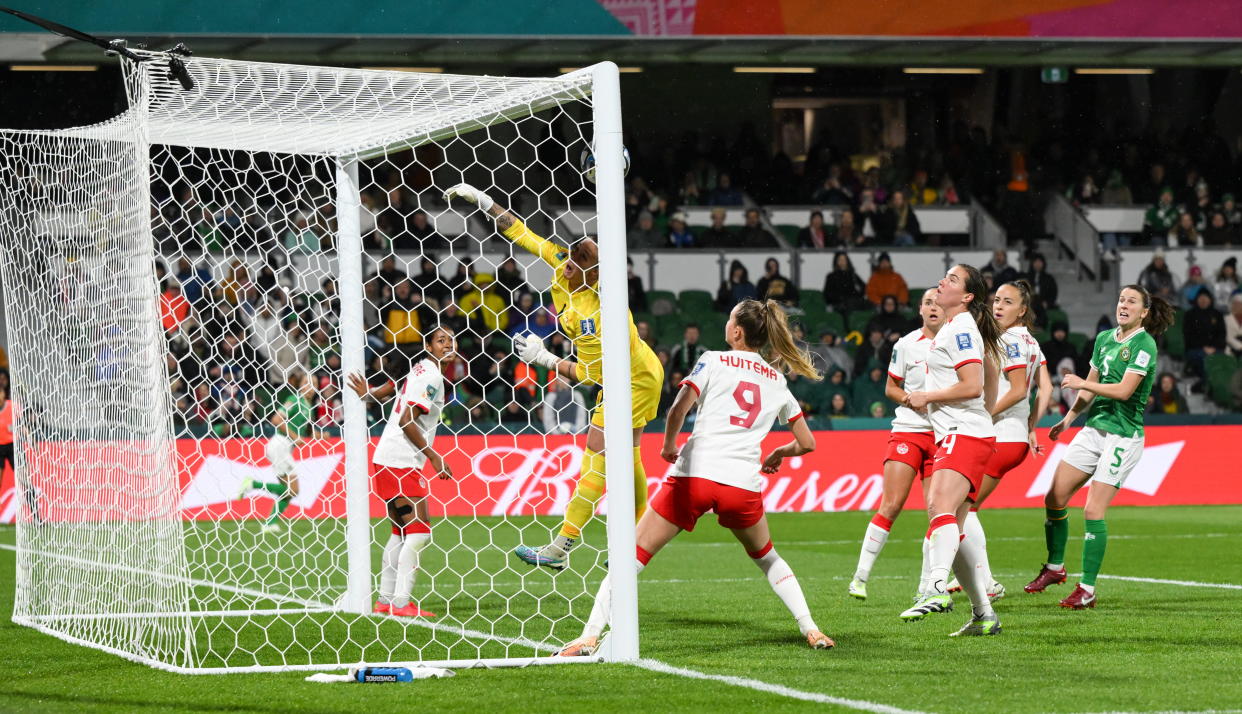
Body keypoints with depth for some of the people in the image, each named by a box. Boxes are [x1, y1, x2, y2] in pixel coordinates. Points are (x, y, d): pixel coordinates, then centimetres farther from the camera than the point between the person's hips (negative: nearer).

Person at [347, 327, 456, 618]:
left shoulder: (420, 369, 17)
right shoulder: (432, 377, -11)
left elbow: (382, 392, 12)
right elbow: (406, 421, -18)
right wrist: (434, 457, -13)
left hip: (385, 461, 10)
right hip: (402, 462, -10)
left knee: (401, 532, 14)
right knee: (419, 532, -9)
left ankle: (385, 601, 15)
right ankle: (401, 603, -13)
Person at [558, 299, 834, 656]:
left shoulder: (714, 361, 6)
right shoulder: (778, 381, 17)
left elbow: (677, 411, -7)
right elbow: (806, 442, 20)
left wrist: (669, 446, 11)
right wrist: (777, 455, 39)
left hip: (694, 474, -3)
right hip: (744, 483, 3)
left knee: (633, 555, 1)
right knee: (767, 558, 29)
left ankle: (590, 636, -12)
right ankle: (811, 630, 18)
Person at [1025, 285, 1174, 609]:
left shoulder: (1144, 345, -11)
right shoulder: (1104, 339, 12)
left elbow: (1124, 390, -19)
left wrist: (1081, 384, -13)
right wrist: (1068, 419, 20)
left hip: (1123, 434, -7)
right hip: (1094, 429, 7)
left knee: (1094, 511, -13)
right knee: (1054, 499, 3)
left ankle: (1087, 590, -7)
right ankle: (1055, 567, 23)